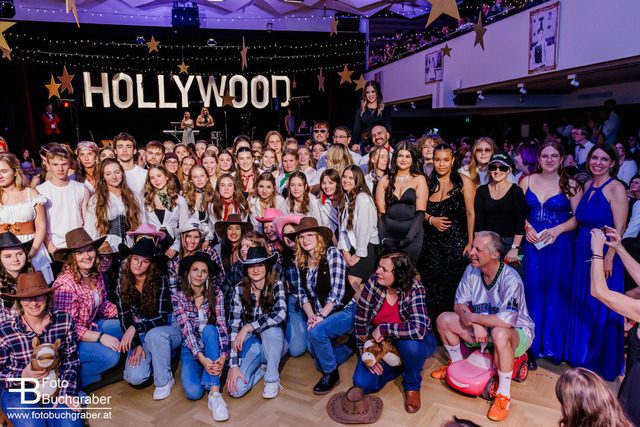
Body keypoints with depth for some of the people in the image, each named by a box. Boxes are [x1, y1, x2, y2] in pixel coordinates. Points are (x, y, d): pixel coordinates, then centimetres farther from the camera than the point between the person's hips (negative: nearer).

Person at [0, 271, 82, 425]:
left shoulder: (64, 320, -7)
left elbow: (71, 360, 2)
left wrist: (66, 391, -7)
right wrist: (22, 376, -22)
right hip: (18, 393, -1)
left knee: (71, 423, -20)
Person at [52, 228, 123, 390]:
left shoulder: (96, 276, -1)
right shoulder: (65, 284, -24)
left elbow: (102, 304, 12)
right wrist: (100, 337, -29)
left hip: (90, 327, 8)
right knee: (110, 356, -24)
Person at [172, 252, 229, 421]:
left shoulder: (216, 293, -6)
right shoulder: (178, 297, -7)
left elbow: (221, 326, -14)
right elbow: (187, 330, -17)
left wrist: (223, 355, -31)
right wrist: (201, 357, -32)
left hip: (212, 344, 1)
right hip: (192, 348, -1)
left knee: (209, 329, -35)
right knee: (193, 391, -27)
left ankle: (215, 394, -38)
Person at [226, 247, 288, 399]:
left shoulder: (276, 286, -11)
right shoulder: (239, 289, -7)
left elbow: (281, 315, -29)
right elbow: (234, 326, -12)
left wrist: (248, 327, -30)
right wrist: (233, 365, -19)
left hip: (274, 342, -1)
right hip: (251, 345, 1)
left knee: (270, 328, -35)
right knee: (236, 389, -22)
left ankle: (272, 378, -13)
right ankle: (261, 367, 10)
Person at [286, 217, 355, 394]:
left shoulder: (332, 253, -10)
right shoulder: (301, 263, 7)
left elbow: (338, 290, -17)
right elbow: (302, 294, 5)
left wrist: (321, 316, -23)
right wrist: (310, 315, -12)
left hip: (346, 311, -6)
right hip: (320, 316, 7)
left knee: (316, 332, -31)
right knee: (316, 352, 1)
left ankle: (331, 373, -6)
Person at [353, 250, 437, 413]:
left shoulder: (414, 290, -27)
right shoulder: (374, 282, -18)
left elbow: (418, 330, -41)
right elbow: (361, 318, -9)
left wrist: (382, 329, -33)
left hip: (413, 342, -3)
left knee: (410, 343, -38)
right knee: (362, 384, -12)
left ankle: (412, 386, -5)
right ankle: (399, 366, 17)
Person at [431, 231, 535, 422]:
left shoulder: (511, 280, -29)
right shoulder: (471, 271, -9)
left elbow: (506, 320, -39)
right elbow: (460, 304, -2)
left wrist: (472, 317, -26)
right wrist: (476, 325, -20)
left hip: (517, 331, -6)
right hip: (481, 329, 6)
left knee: (499, 334, -41)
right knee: (444, 320, -9)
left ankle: (504, 396, -21)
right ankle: (457, 363, 19)